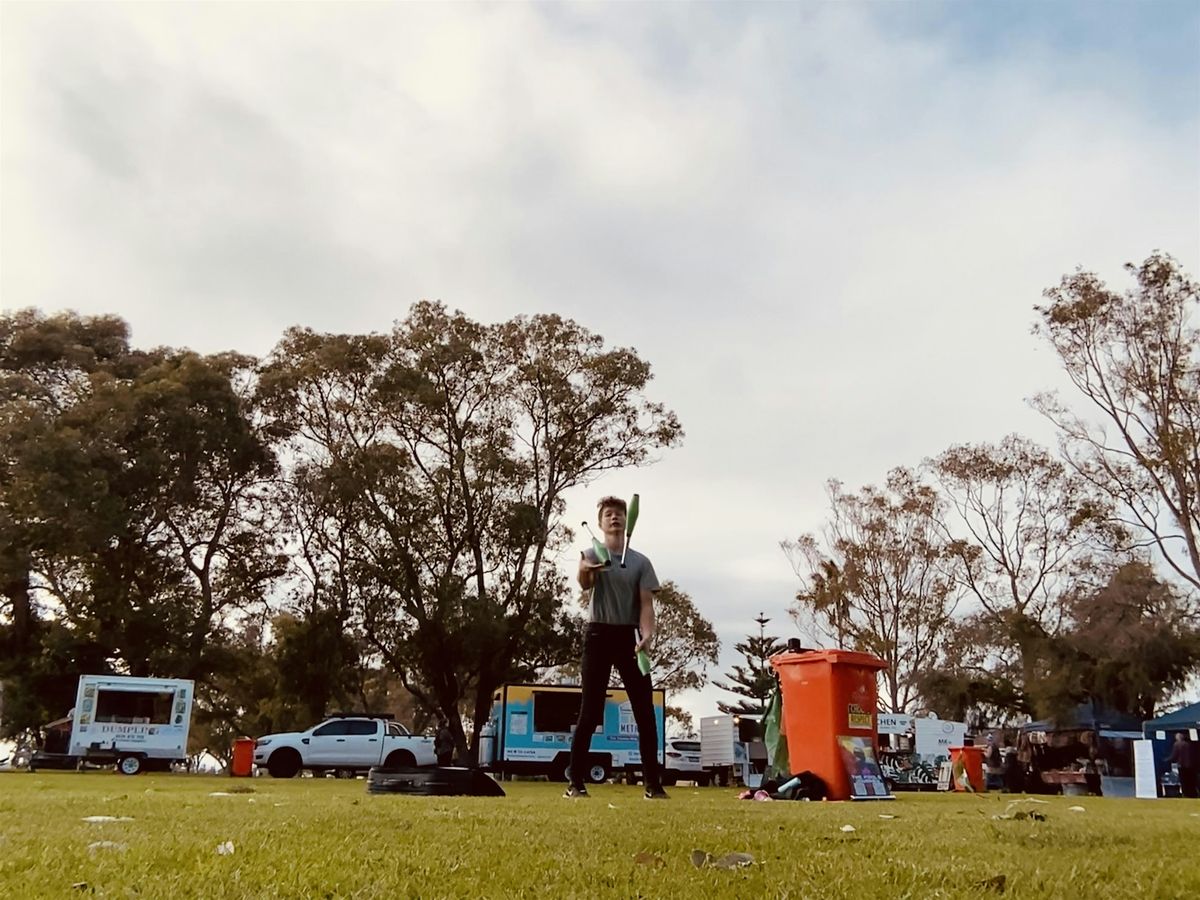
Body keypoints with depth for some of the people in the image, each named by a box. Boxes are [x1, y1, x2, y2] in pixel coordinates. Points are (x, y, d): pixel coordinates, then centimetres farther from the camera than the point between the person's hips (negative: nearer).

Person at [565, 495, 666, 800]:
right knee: (589, 712, -3)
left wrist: (647, 635, -19)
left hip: (629, 637, 2)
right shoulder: (592, 554, 3)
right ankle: (575, 782, 2)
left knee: (646, 713, 0)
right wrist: (584, 570, -44)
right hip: (599, 635, -2)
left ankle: (653, 784, 5)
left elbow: (646, 603, 1)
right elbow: (585, 584, -18)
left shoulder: (641, 561, 9)